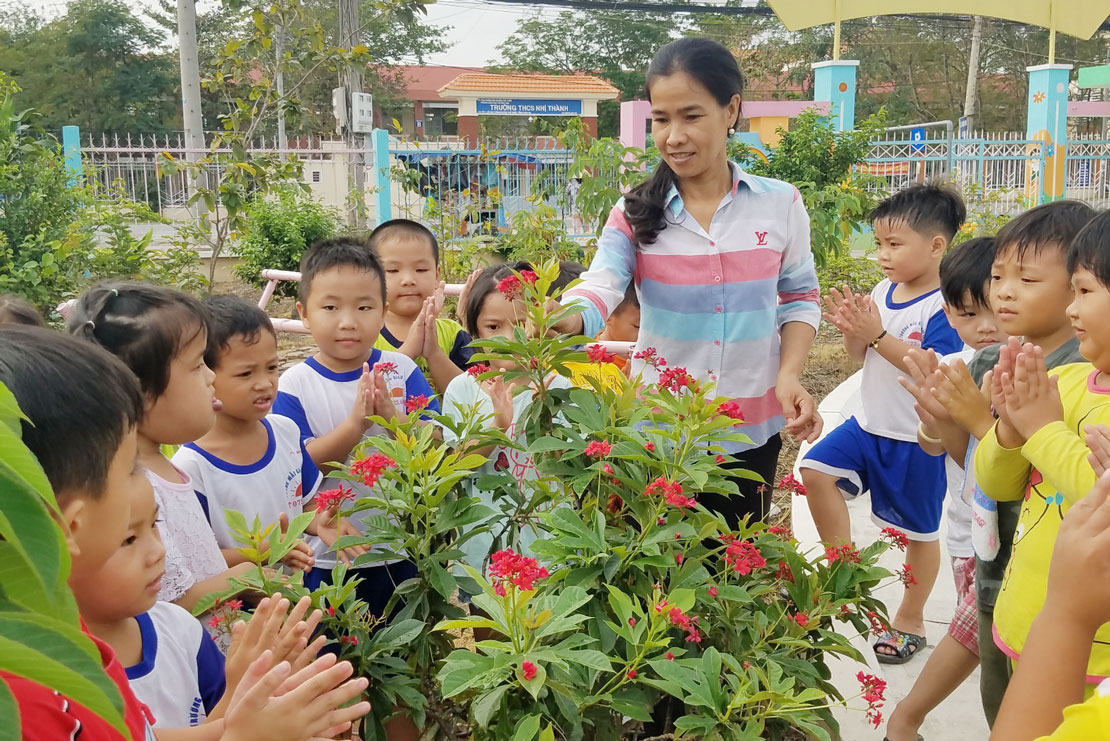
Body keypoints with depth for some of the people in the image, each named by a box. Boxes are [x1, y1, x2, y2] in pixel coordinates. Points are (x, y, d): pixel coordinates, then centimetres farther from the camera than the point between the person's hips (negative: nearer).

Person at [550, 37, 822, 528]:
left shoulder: (780, 204, -3)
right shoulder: (635, 212, -4)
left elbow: (798, 300, 5)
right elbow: (600, 290, -18)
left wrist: (789, 375, -11)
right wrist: (565, 319, -40)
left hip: (750, 432, 1)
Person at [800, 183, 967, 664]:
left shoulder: (945, 306, -19)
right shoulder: (882, 292, 3)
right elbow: (859, 356, 10)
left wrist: (877, 334, -28)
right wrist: (852, 330, -12)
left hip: (917, 440, -6)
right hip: (870, 424, 7)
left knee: (919, 531, 10)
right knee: (817, 470, -10)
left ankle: (910, 621, 30)